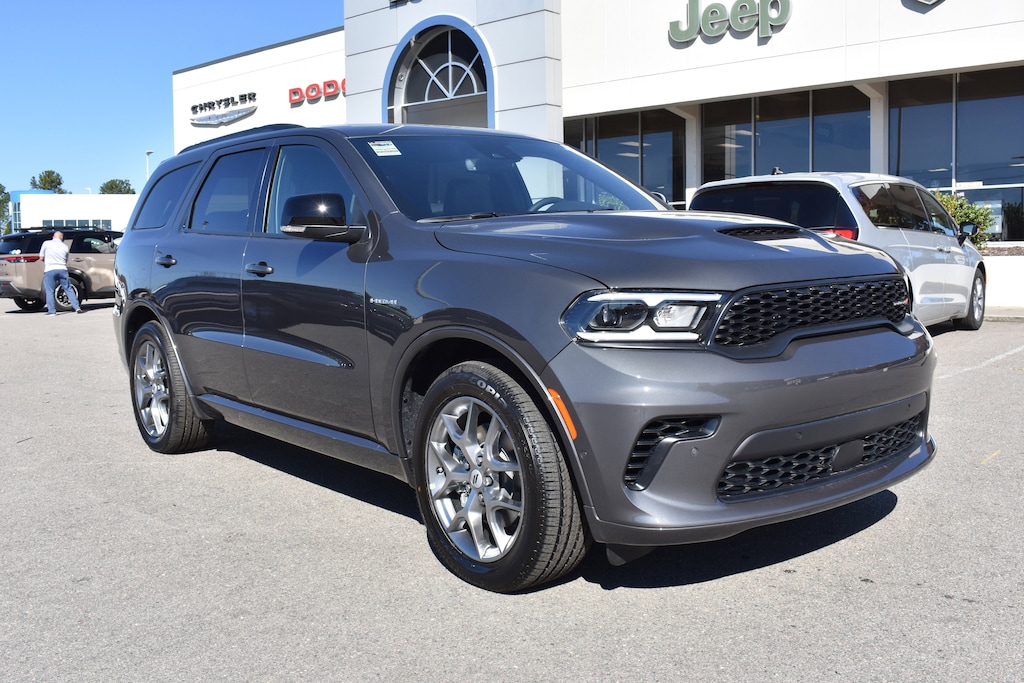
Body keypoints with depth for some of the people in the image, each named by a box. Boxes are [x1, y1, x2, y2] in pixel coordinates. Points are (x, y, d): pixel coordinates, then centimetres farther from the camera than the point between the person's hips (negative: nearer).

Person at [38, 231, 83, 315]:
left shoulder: (46, 243, 5)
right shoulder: (65, 247, 13)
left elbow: (41, 257, 9)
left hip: (50, 270, -2)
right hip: (62, 269, 3)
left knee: (50, 291, 2)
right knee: (69, 289, 9)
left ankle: (52, 311, -2)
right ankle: (77, 307, 5)